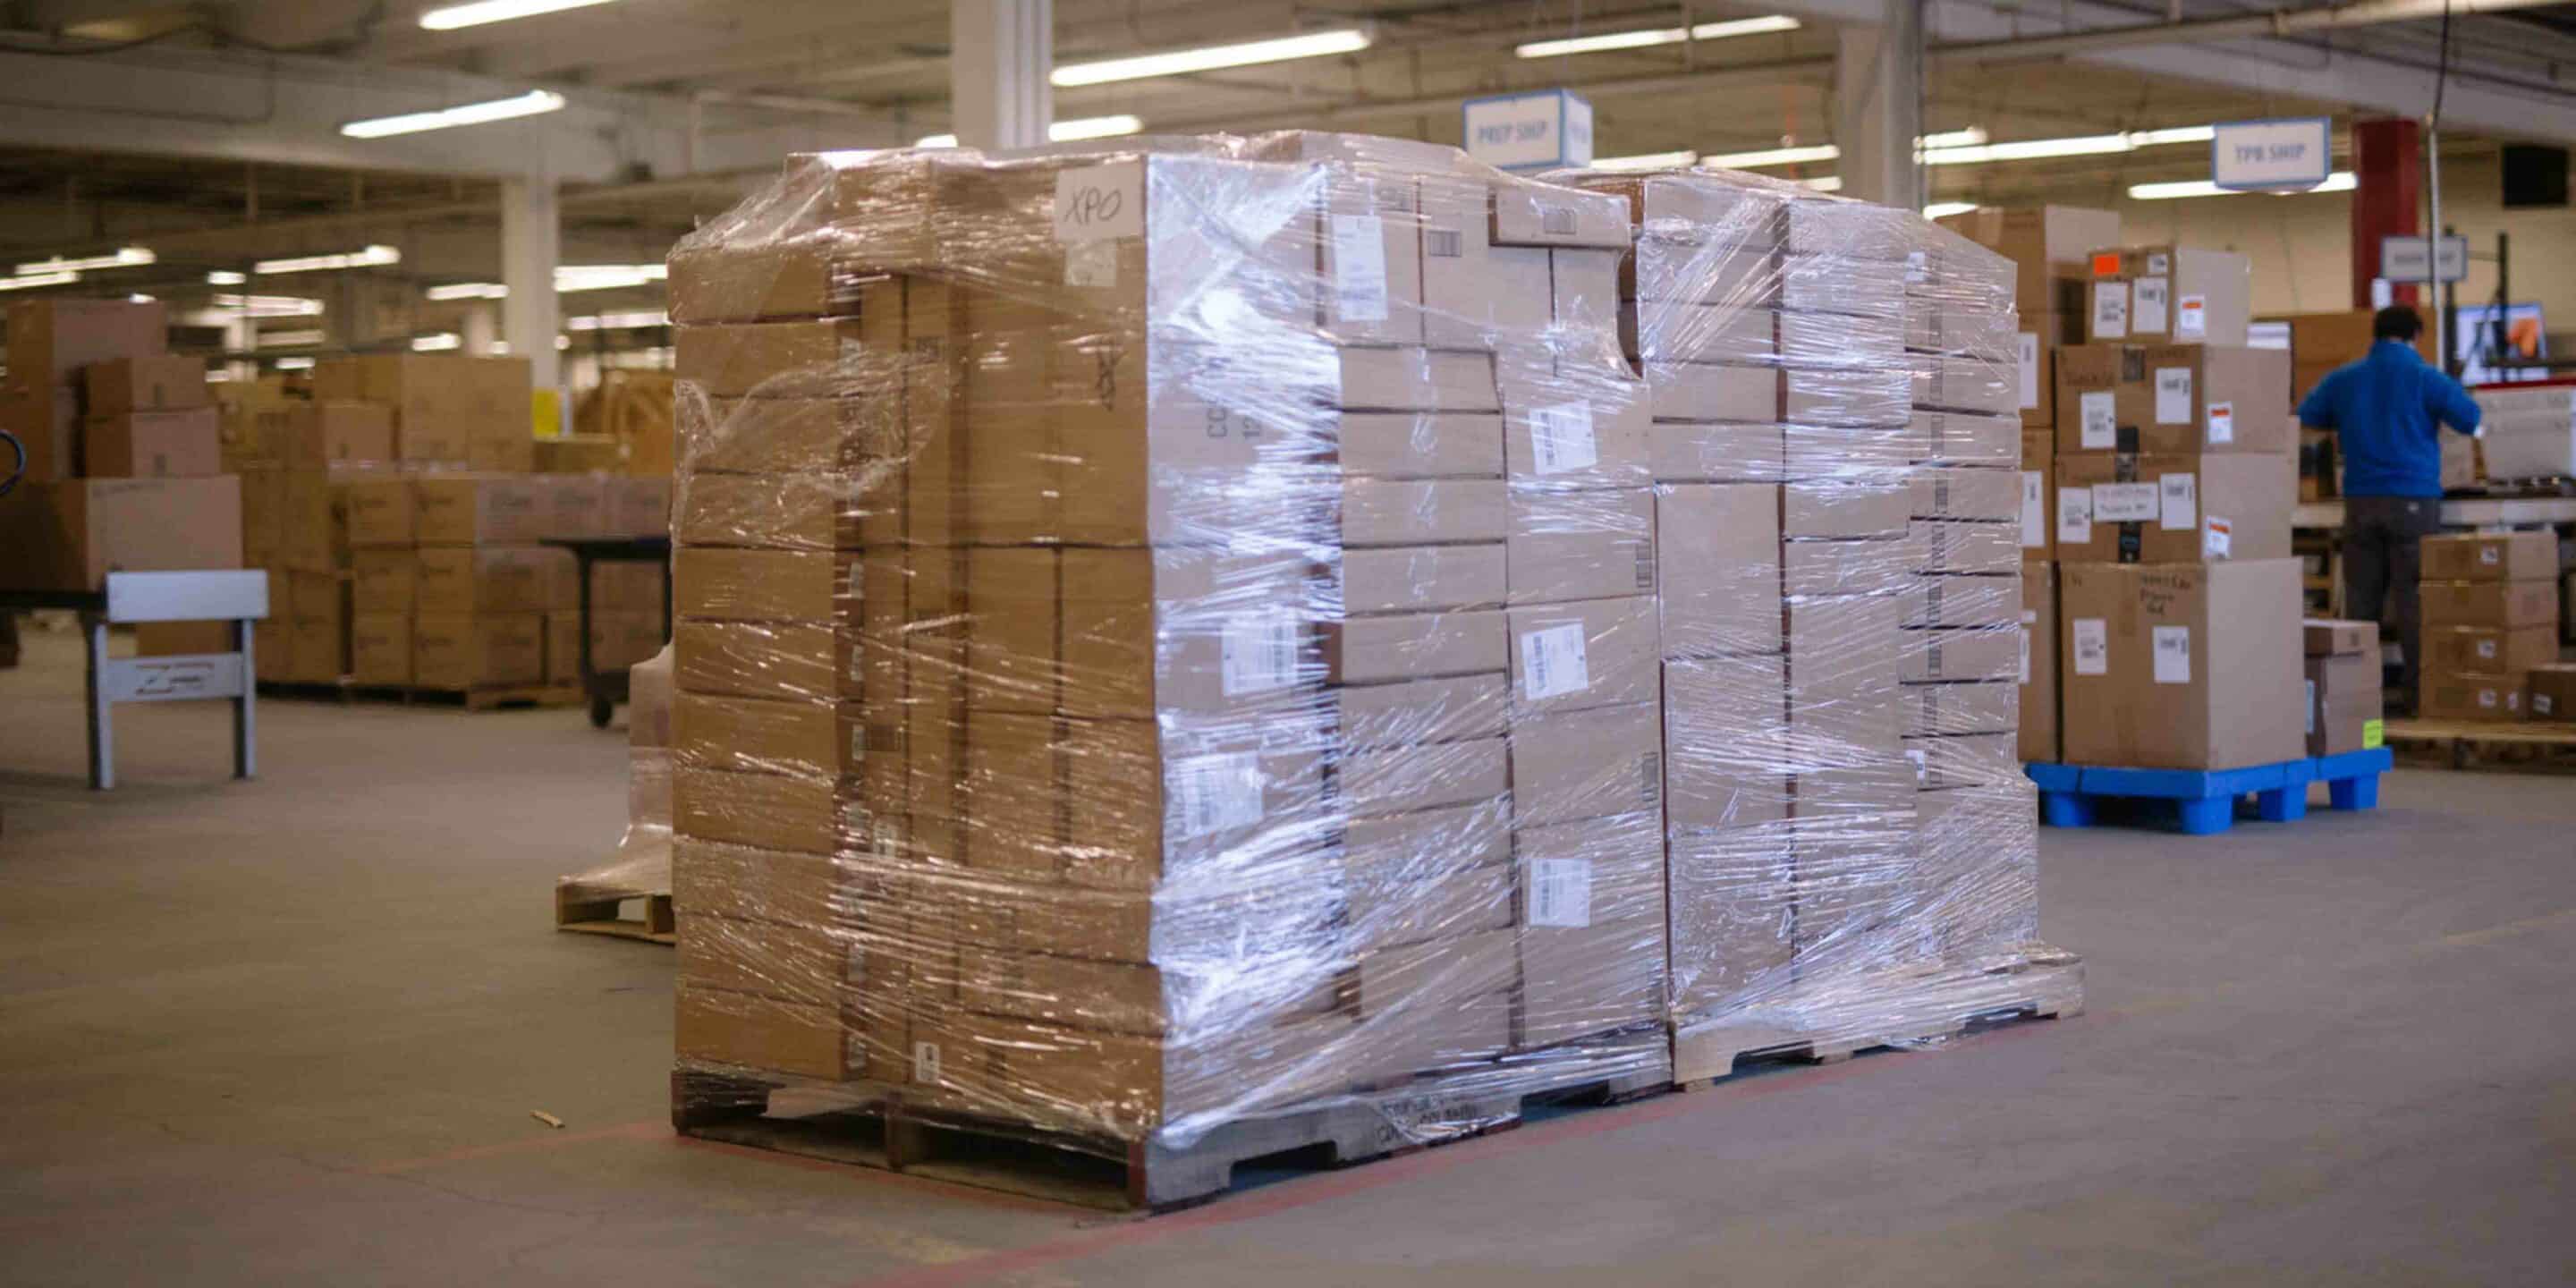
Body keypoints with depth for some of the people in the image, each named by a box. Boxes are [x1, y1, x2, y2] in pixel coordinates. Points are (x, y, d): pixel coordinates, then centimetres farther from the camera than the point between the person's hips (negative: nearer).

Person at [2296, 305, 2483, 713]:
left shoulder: (2343, 379, 7)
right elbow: (2471, 420, -6)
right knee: (2414, 601, -1)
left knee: (2361, 599, 6)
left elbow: (2306, 418, 17)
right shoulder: (2425, 377, -4)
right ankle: (2419, 691, -3)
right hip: (2414, 500, -3)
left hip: (2361, 502, 3)